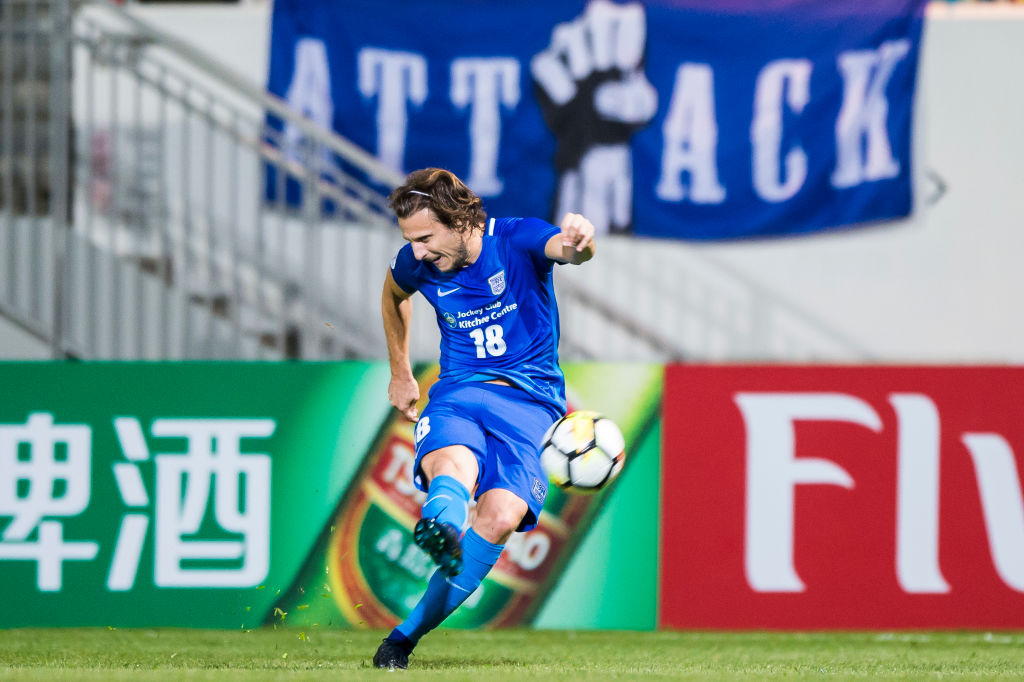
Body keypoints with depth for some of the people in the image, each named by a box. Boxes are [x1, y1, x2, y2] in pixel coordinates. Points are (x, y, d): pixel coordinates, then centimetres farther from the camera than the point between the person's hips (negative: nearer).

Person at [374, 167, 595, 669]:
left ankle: (406, 636, -15)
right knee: (453, 466, -35)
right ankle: (441, 532, -73)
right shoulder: (416, 264, 3)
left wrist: (578, 242, -58)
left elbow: (563, 248, -33)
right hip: (458, 393, 2)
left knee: (501, 516, -24)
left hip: (529, 399, -2)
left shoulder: (516, 239, -10)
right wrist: (400, 374, 31)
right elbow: (393, 295, 28)